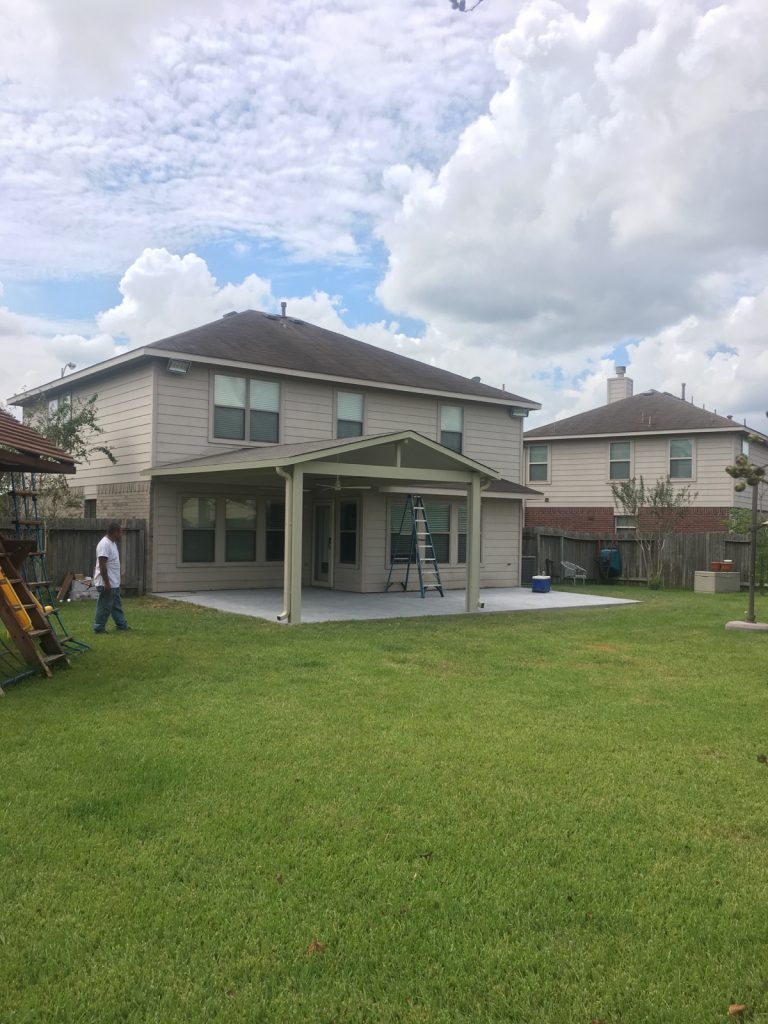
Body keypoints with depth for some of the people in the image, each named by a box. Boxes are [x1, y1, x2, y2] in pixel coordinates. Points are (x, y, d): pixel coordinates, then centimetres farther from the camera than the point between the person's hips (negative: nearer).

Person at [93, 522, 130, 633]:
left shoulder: (112, 543, 12)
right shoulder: (104, 544, -21)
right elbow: (102, 565, -25)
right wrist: (106, 582, -25)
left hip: (114, 583, 11)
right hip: (107, 583, -11)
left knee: (117, 605, 17)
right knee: (105, 607, -2)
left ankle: (122, 624, 26)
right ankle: (99, 628, 6)